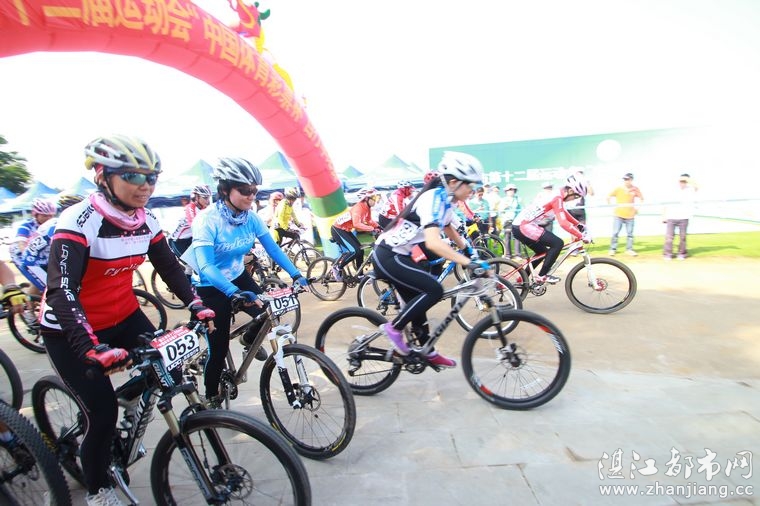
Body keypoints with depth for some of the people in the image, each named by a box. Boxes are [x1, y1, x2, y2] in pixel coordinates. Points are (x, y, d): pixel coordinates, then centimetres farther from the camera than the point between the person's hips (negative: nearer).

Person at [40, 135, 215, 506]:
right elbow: (61, 291, -33)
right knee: (103, 411, -6)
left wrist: (196, 305, -12)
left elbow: (170, 268, 1)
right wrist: (92, 349, -44)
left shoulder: (146, 221, -6)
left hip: (123, 317, 6)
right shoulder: (79, 221, -25)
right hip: (69, 331, -5)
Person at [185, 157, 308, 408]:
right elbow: (206, 267, -35)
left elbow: (273, 248, -8)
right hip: (211, 287, -4)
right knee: (219, 346, 0)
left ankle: (249, 339, 23)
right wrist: (235, 293, -49)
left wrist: (296, 274, -19)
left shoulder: (251, 217, -11)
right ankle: (212, 396, 27)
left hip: (239, 277, 5)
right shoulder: (207, 219, -27)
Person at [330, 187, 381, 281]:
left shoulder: (367, 208, 1)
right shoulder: (358, 207, -26)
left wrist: (378, 226, -5)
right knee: (354, 251, -19)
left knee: (360, 250, 7)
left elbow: (369, 221, 10)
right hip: (338, 230, -9)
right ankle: (337, 267, -2)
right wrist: (372, 229, -39)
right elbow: (357, 224, -39)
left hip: (345, 230, 10)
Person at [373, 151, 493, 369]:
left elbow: (448, 228, 27)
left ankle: (428, 354, 29)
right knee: (434, 290, -16)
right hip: (388, 257, -10)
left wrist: (468, 250, 29)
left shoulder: (444, 199, 7)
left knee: (418, 302, 15)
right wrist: (469, 263, -38)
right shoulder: (434, 199, -23)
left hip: (396, 254, 10)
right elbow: (433, 242, -37)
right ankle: (394, 328, -2)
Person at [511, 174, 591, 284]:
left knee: (542, 252, 24)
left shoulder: (556, 196, 16)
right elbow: (563, 223, -24)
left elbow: (565, 214, 33)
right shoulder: (557, 198, -14)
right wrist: (582, 236, -20)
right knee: (558, 243, -13)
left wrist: (580, 225, 28)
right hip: (524, 226, -11)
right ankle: (542, 276, -5)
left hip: (519, 225, 11)